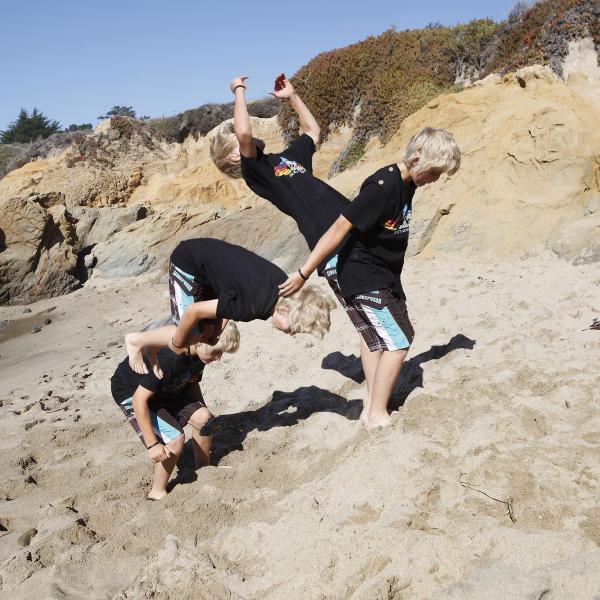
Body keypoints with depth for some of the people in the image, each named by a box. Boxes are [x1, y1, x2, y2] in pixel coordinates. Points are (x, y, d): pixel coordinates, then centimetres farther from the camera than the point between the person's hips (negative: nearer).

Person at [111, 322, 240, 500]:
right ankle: (157, 493, 1)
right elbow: (140, 399, -33)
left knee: (203, 418, -5)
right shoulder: (168, 357, -38)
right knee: (175, 438, -20)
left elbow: (193, 383, 8)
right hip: (131, 391, -7)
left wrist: (202, 410, 11)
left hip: (165, 387, 8)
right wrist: (152, 444, -31)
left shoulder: (199, 353, -13)